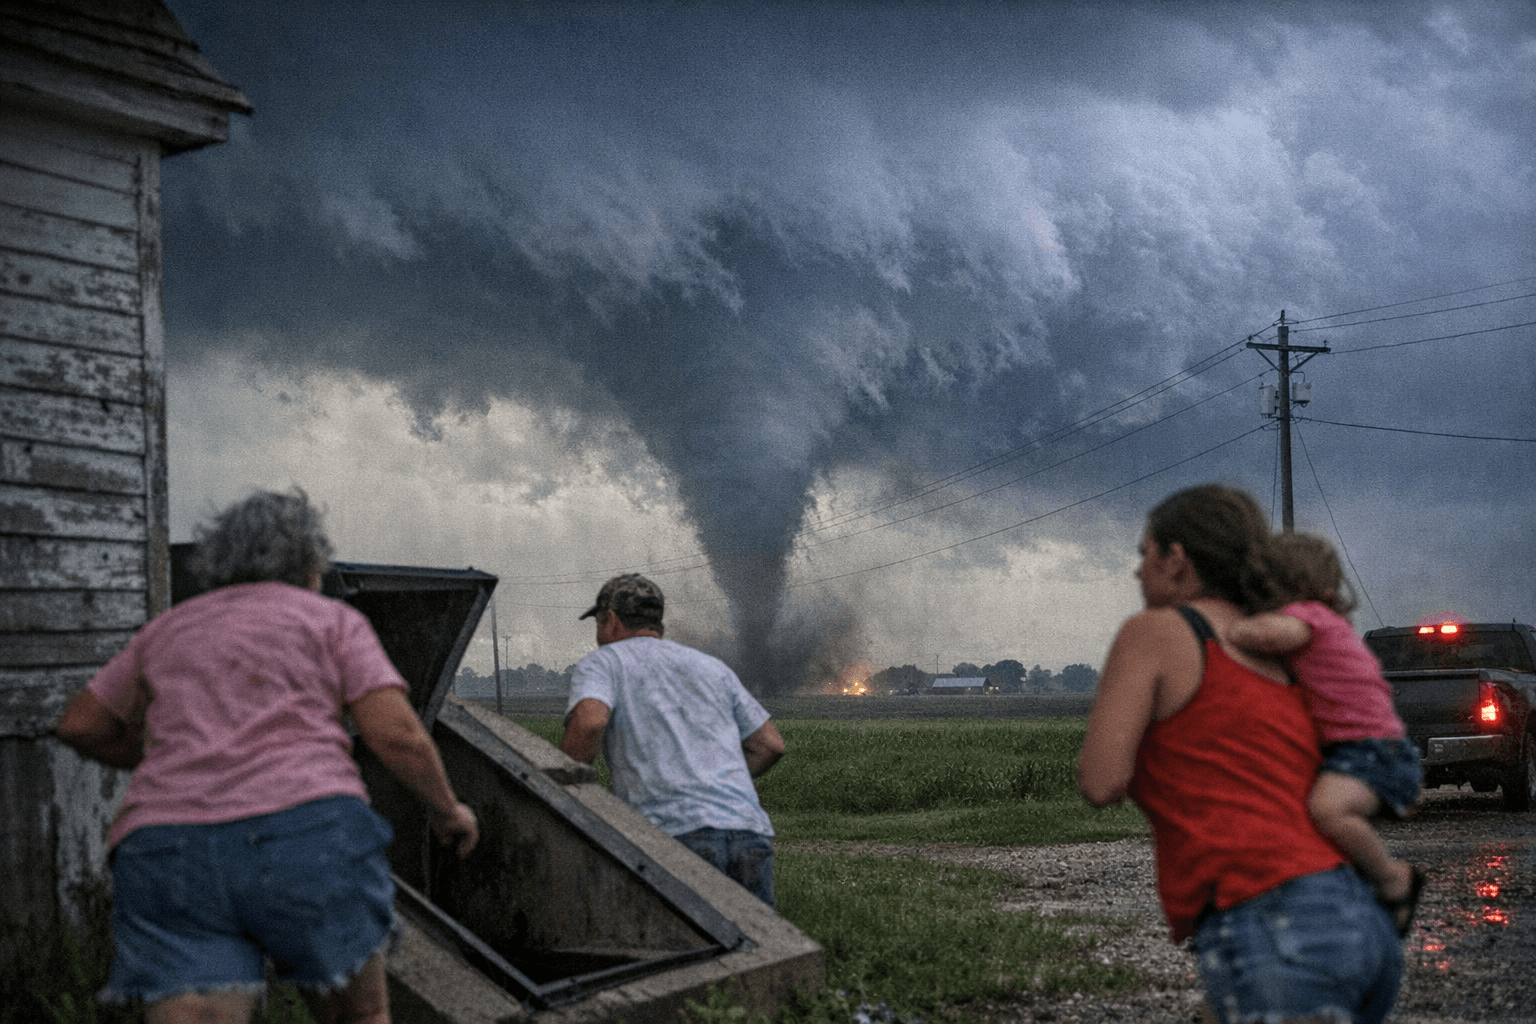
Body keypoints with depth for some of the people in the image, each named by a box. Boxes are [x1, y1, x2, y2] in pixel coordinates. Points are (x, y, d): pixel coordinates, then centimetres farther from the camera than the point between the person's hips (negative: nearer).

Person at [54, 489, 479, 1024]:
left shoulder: (173, 628, 27)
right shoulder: (334, 621, 14)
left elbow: (78, 725, 32)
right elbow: (398, 736, 2)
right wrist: (447, 810, 19)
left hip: (169, 856, 3)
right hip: (308, 836, -2)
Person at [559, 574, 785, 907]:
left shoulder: (602, 663, 12)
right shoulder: (711, 666, 27)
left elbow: (589, 721, -10)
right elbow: (770, 745, 25)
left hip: (676, 833, -4)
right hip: (750, 833, 4)